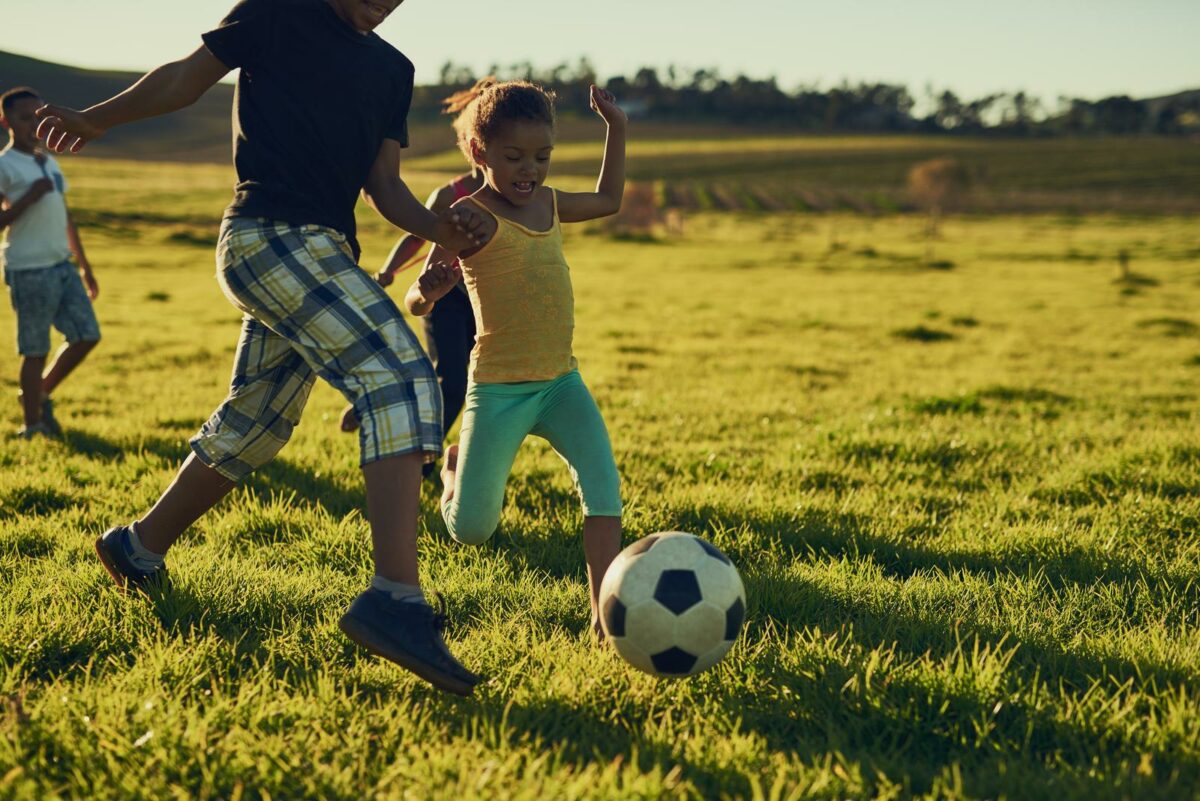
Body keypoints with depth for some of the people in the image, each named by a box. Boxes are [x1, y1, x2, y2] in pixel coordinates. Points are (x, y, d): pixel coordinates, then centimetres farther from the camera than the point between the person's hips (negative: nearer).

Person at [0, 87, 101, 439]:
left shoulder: (50, 163, 17)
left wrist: (85, 266, 23)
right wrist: (29, 198, -22)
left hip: (63, 266, 7)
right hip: (29, 271, -7)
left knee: (87, 335, 5)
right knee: (35, 350, -2)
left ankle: (40, 394, 22)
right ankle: (32, 424, 10)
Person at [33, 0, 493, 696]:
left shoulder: (393, 70, 19)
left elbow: (384, 187, 17)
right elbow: (188, 76, 11)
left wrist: (440, 227, -2)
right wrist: (97, 120, 20)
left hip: (326, 253, 8)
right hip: (270, 235, -8)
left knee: (254, 427, 17)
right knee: (401, 377, -23)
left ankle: (138, 549, 37)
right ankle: (395, 600, -33)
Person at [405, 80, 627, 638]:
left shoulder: (548, 204, 9)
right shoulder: (472, 216, -13)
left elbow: (608, 201, 30)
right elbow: (416, 302, -17)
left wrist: (616, 128, 24)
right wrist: (428, 288, -40)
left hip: (560, 383, 5)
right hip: (498, 389, -5)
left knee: (602, 482, -18)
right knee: (471, 531, 2)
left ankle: (603, 611, -14)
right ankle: (455, 468, 37)